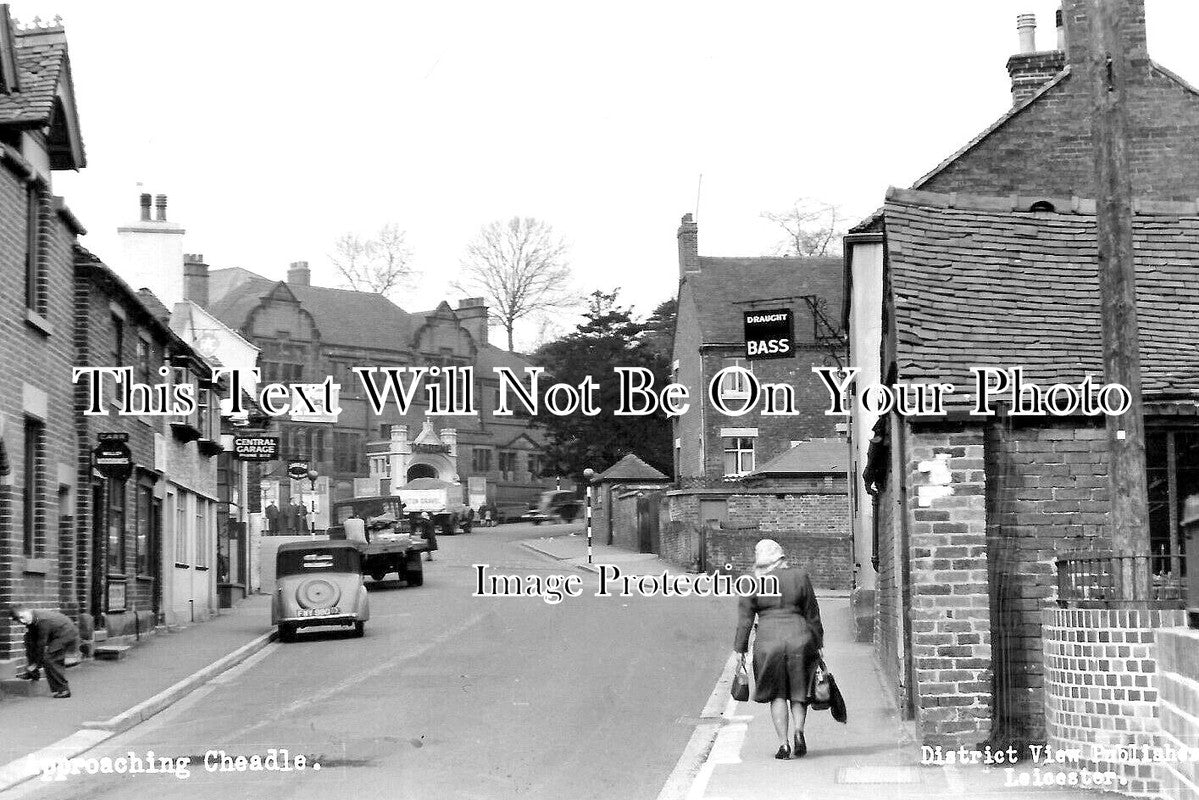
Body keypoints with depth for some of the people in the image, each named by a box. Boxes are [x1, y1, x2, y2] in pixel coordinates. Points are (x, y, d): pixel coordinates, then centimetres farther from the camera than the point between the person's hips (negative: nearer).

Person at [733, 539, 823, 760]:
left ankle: (784, 743, 1)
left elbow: (744, 622, 0)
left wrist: (739, 651, 6)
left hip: (768, 641, -1)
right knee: (798, 692, 15)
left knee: (777, 694, 11)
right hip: (799, 638, 1)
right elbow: (812, 615, 7)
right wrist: (817, 644, 15)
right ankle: (798, 730, -9)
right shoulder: (800, 577, 3)